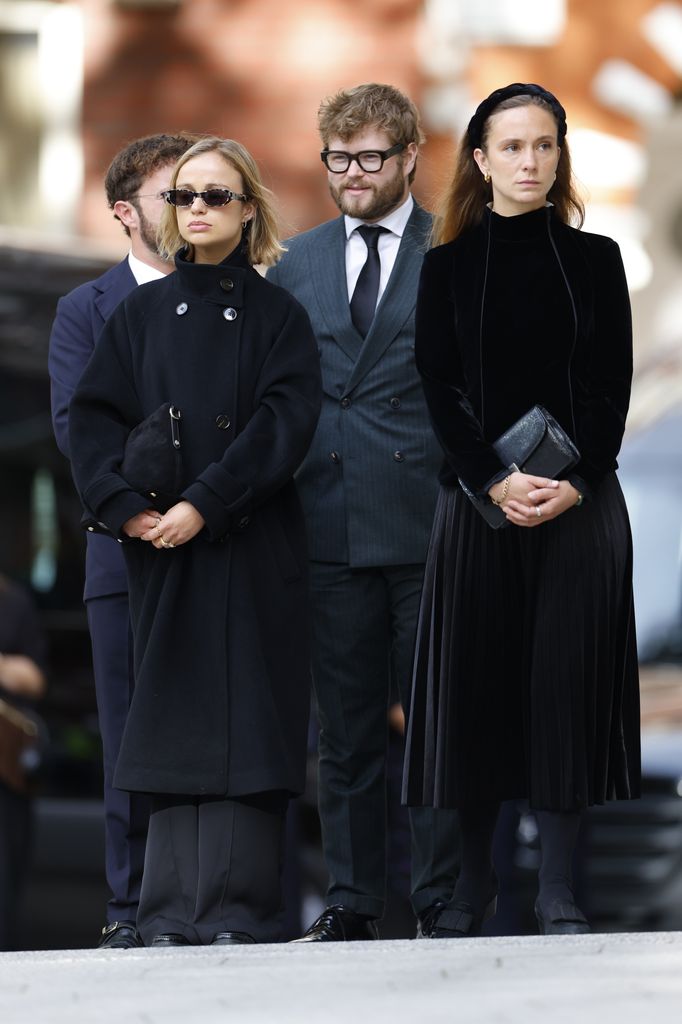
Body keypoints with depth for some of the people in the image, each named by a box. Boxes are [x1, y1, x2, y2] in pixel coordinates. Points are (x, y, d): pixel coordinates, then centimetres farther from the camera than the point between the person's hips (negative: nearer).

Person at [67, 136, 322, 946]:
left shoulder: (276, 316, 5)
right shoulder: (140, 315, 12)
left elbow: (286, 423, -7)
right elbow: (92, 418, 5)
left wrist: (205, 503, -16)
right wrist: (127, 507, -10)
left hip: (252, 546, -2)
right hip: (161, 548, 2)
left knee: (244, 723, -6)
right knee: (174, 723, 0)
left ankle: (236, 914, -6)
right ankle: (172, 918, 0)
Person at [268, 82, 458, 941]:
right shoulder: (295, 265, 12)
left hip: (425, 523, -4)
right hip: (331, 526, 4)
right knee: (345, 730, 7)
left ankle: (441, 898, 5)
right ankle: (351, 898, 12)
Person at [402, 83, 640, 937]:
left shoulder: (595, 259, 7)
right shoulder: (448, 266, 6)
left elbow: (614, 385, 2)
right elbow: (441, 389, 0)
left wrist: (576, 483, -13)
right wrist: (496, 481, -14)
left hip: (582, 499, 0)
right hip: (478, 496, 0)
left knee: (565, 677, -2)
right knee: (478, 677, 0)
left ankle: (557, 889, 2)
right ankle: (475, 879, 8)